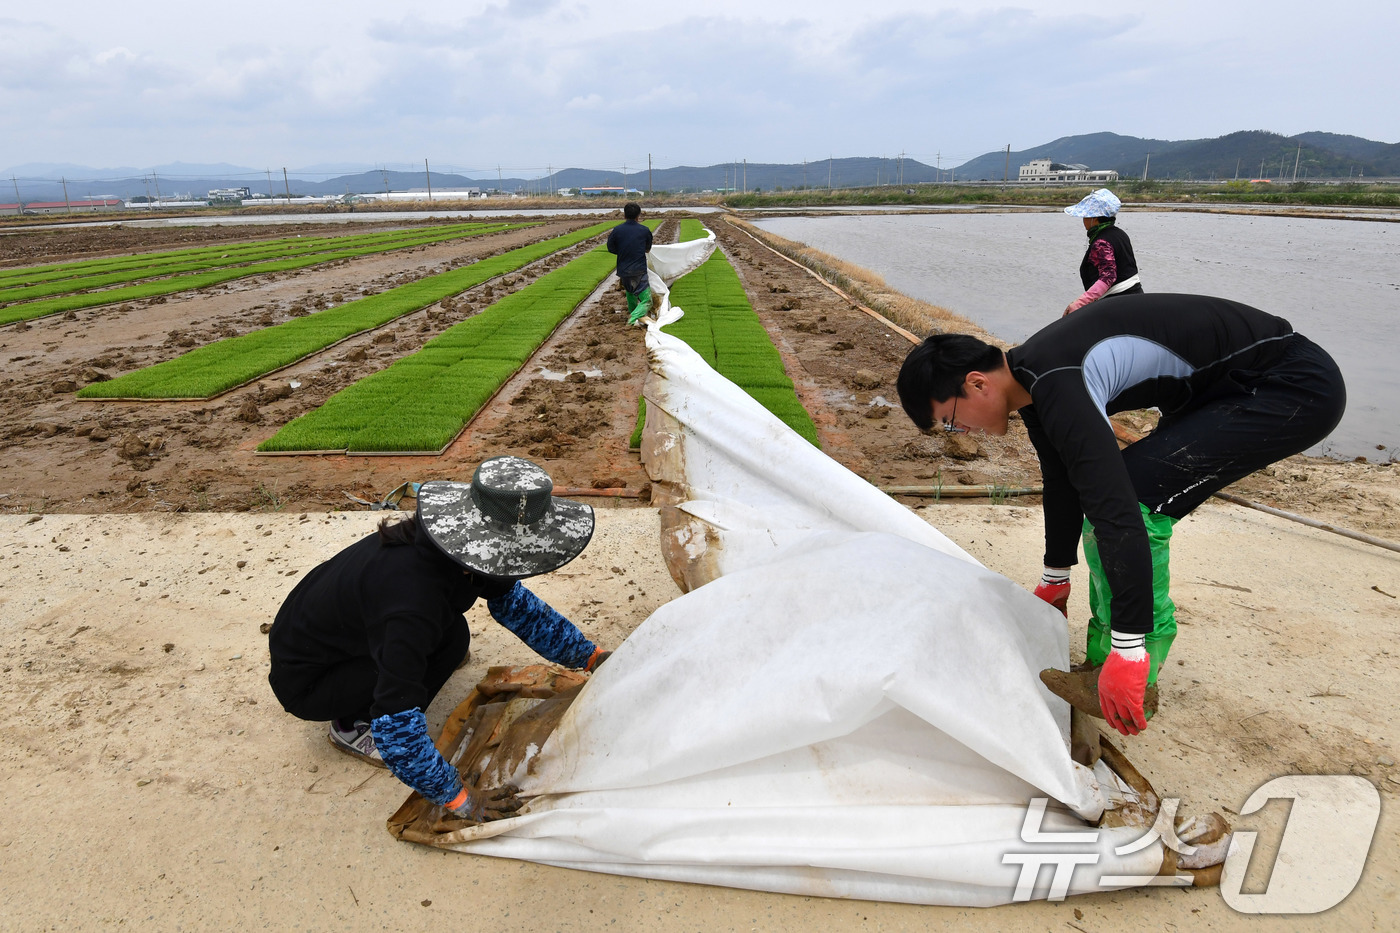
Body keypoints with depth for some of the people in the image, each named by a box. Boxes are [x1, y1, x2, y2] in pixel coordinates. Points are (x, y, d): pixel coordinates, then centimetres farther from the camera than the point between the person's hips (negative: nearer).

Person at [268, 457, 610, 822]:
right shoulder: (414, 603, -40)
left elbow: (516, 603, 1)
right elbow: (396, 727, -39)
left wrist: (589, 655, 0)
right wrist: (459, 798, -30)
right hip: (302, 682, -8)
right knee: (451, 638, -25)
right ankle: (351, 727, -7)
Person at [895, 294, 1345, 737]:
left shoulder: (1058, 385, -29)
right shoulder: (1031, 378, 3)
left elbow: (1117, 507, -35)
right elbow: (1063, 481, 17)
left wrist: (1127, 650, -32)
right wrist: (1055, 579, 28)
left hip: (1299, 384, -10)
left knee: (1131, 497, -20)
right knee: (1130, 493, 6)